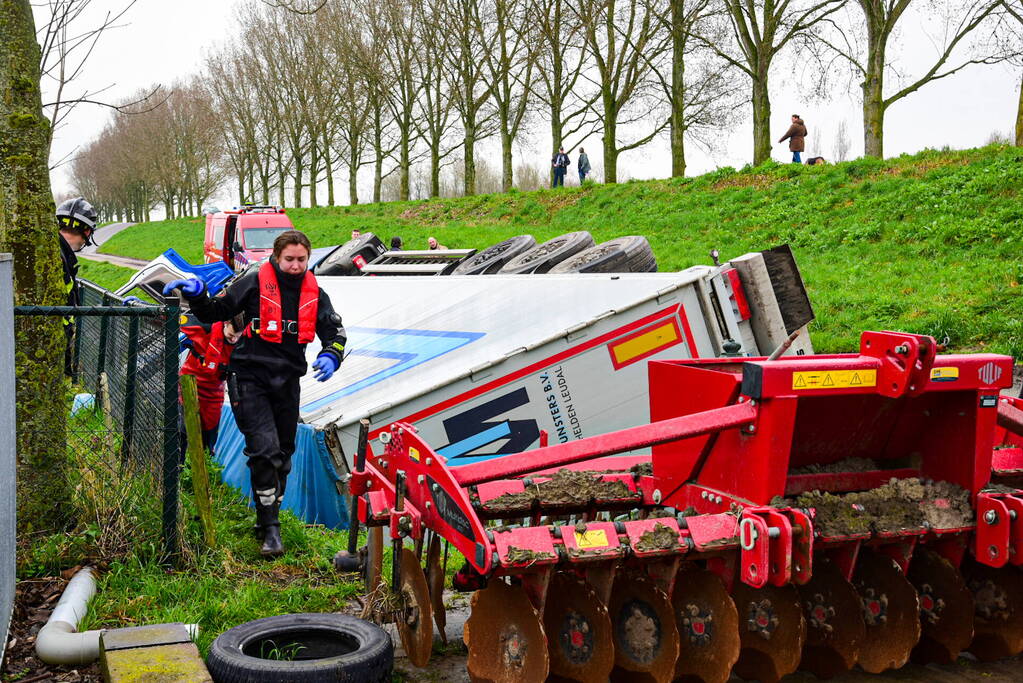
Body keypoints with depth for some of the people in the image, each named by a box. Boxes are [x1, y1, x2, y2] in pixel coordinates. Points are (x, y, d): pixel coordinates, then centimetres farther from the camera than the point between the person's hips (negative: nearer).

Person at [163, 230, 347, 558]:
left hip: (287, 381, 5)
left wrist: (330, 356, -10)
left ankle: (269, 515, 32)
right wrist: (197, 294, -17)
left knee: (283, 452, 14)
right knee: (264, 450, -16)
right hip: (250, 377, -5)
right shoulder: (254, 283, -5)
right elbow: (215, 312, 2)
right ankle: (270, 529, -10)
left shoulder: (314, 294, 6)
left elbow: (335, 331, 10)